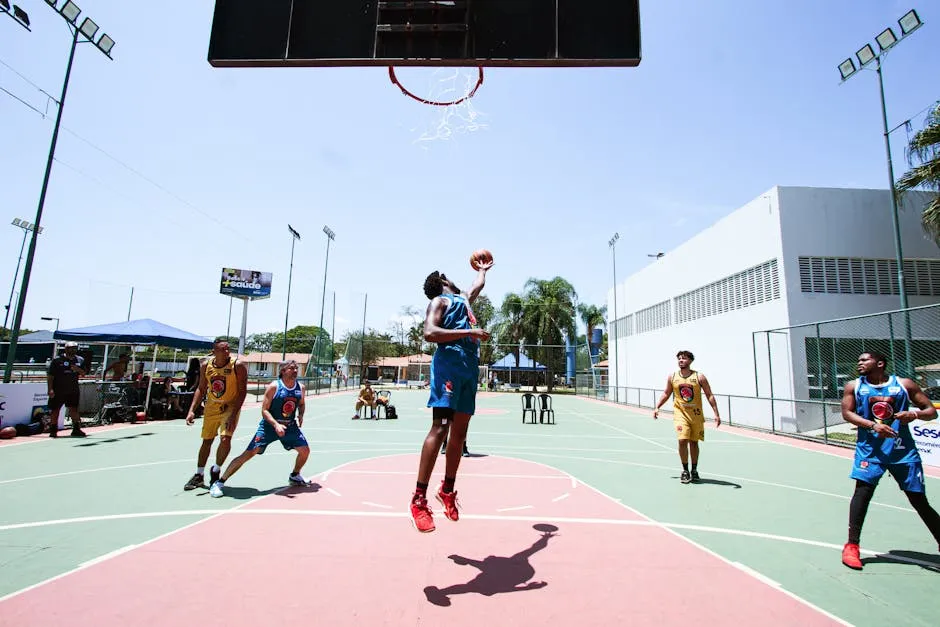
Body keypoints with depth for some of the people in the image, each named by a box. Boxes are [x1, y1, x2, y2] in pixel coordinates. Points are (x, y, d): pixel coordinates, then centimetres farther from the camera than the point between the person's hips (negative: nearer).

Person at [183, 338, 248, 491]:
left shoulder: (238, 365, -20)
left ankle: (216, 470, 9)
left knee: (225, 439, -17)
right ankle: (199, 476, 32)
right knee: (206, 441, 14)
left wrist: (234, 415, -23)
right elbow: (201, 389, 6)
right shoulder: (205, 365, -6)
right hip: (211, 407, 4)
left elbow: (242, 391, -18)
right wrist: (192, 410, -3)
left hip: (230, 406, -4)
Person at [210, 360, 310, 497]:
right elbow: (264, 410, -16)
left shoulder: (300, 387, -3)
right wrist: (276, 425, -30)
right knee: (249, 453, -11)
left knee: (305, 450, 1)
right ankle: (219, 482, 2)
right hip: (269, 425, -4)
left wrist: (300, 415, -6)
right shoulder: (274, 386, -17)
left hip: (290, 426, 5)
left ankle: (295, 476, 29)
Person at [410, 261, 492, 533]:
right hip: (450, 363, -8)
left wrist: (482, 269, 65)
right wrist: (467, 332, -18)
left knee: (460, 431, 9)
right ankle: (419, 498, -11)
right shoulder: (439, 300, 4)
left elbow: (479, 284, 49)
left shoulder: (463, 298, 28)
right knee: (440, 427, -15)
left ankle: (447, 490, 21)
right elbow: (429, 333, -13)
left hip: (470, 366, 8)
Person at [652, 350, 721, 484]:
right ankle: (685, 470, 4)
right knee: (682, 440, -12)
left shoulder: (699, 377, -6)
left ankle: (694, 470, 28)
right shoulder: (672, 377, 0)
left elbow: (709, 395, -3)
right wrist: (657, 407, 9)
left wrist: (716, 414, -9)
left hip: (696, 415, 0)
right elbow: (666, 393, 13)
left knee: (694, 442, 11)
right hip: (680, 414, 0)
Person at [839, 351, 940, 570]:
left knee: (919, 500, 7)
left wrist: (914, 414, -15)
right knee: (862, 490, -12)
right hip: (869, 448, -1)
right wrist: (873, 425, -18)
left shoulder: (905, 385, 5)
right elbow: (847, 412, -2)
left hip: (903, 450, 1)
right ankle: (852, 546, -7)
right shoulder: (854, 386, 5)